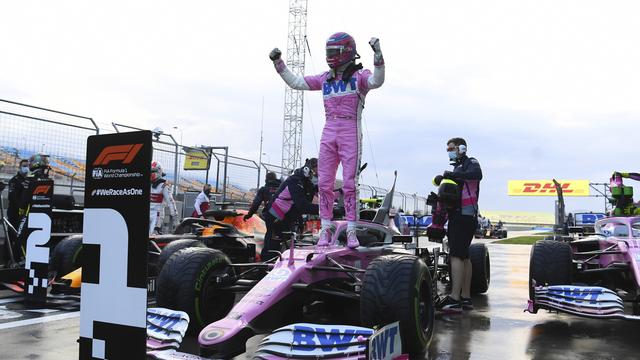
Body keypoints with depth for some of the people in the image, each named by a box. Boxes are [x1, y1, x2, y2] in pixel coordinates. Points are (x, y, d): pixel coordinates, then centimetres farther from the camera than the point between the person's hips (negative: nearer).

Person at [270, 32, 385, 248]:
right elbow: (295, 82, 19)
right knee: (325, 183, 2)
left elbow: (377, 81, -19)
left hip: (351, 134, -4)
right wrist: (278, 63, 13)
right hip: (329, 134, 5)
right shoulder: (325, 79, 15)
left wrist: (378, 55, -31)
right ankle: (325, 230, 9)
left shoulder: (359, 76, 2)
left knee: (350, 184, -5)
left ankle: (351, 231, 1)